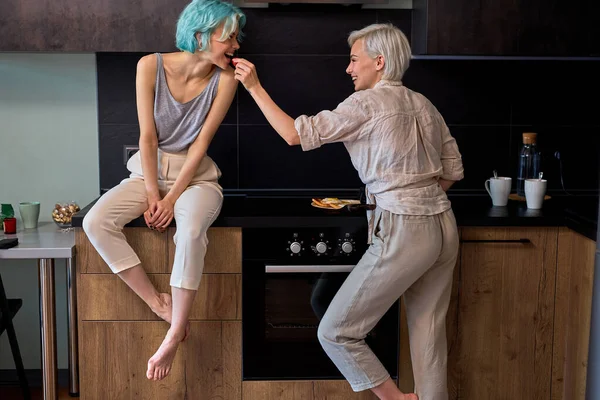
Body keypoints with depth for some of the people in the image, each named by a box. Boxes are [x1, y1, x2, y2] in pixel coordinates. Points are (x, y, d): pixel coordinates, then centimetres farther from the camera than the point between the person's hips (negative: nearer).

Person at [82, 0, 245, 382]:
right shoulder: (151, 65, -10)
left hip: (195, 175, -2)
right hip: (149, 171, 2)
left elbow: (201, 143, -11)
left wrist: (172, 198, -15)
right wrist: (152, 195, -11)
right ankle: (160, 303, -13)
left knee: (191, 232, -35)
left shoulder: (225, 79, -11)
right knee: (96, 223, -23)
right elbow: (148, 137, -9)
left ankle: (175, 334, -21)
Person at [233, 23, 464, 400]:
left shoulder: (367, 103, -9)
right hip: (444, 227, 8)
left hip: (403, 233, -8)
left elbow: (296, 134, -7)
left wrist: (255, 87, -1)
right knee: (428, 334, 16)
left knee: (336, 333, 3)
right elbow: (453, 169, 16)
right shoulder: (423, 104, 12)